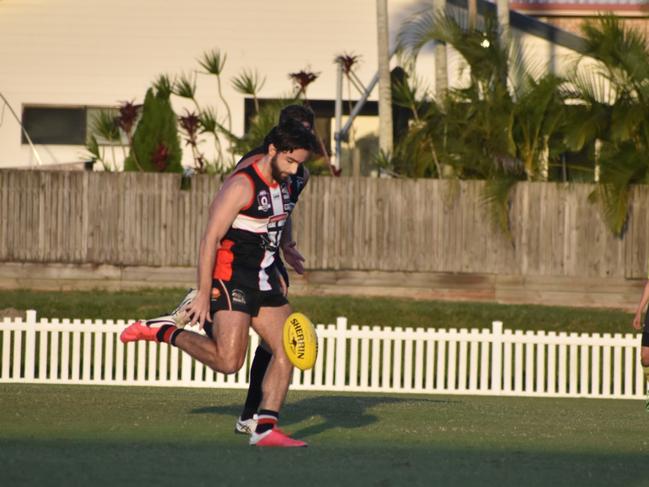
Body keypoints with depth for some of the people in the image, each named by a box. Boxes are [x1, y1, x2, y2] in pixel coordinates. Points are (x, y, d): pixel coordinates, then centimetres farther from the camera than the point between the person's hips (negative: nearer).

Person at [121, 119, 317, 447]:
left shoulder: (284, 184, 11)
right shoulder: (241, 186, -16)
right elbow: (210, 240, -19)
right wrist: (203, 294, -21)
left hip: (264, 281, 9)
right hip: (230, 281, -9)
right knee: (228, 361, -18)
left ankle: (265, 429, 2)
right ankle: (161, 331, -1)